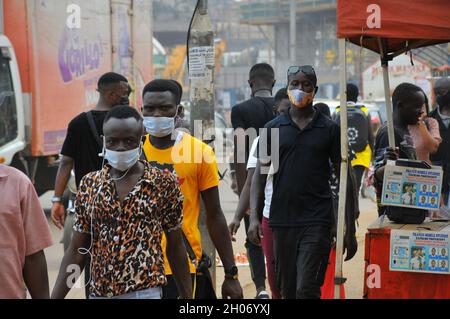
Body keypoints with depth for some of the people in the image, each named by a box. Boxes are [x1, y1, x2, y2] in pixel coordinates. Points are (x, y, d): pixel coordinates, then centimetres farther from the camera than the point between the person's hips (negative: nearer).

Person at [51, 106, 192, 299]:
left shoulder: (164, 183, -1)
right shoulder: (88, 184, 7)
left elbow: (175, 247, 5)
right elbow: (77, 250, 9)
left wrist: (188, 298, 6)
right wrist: (55, 297, 3)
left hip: (145, 292, -3)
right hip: (98, 293, 4)